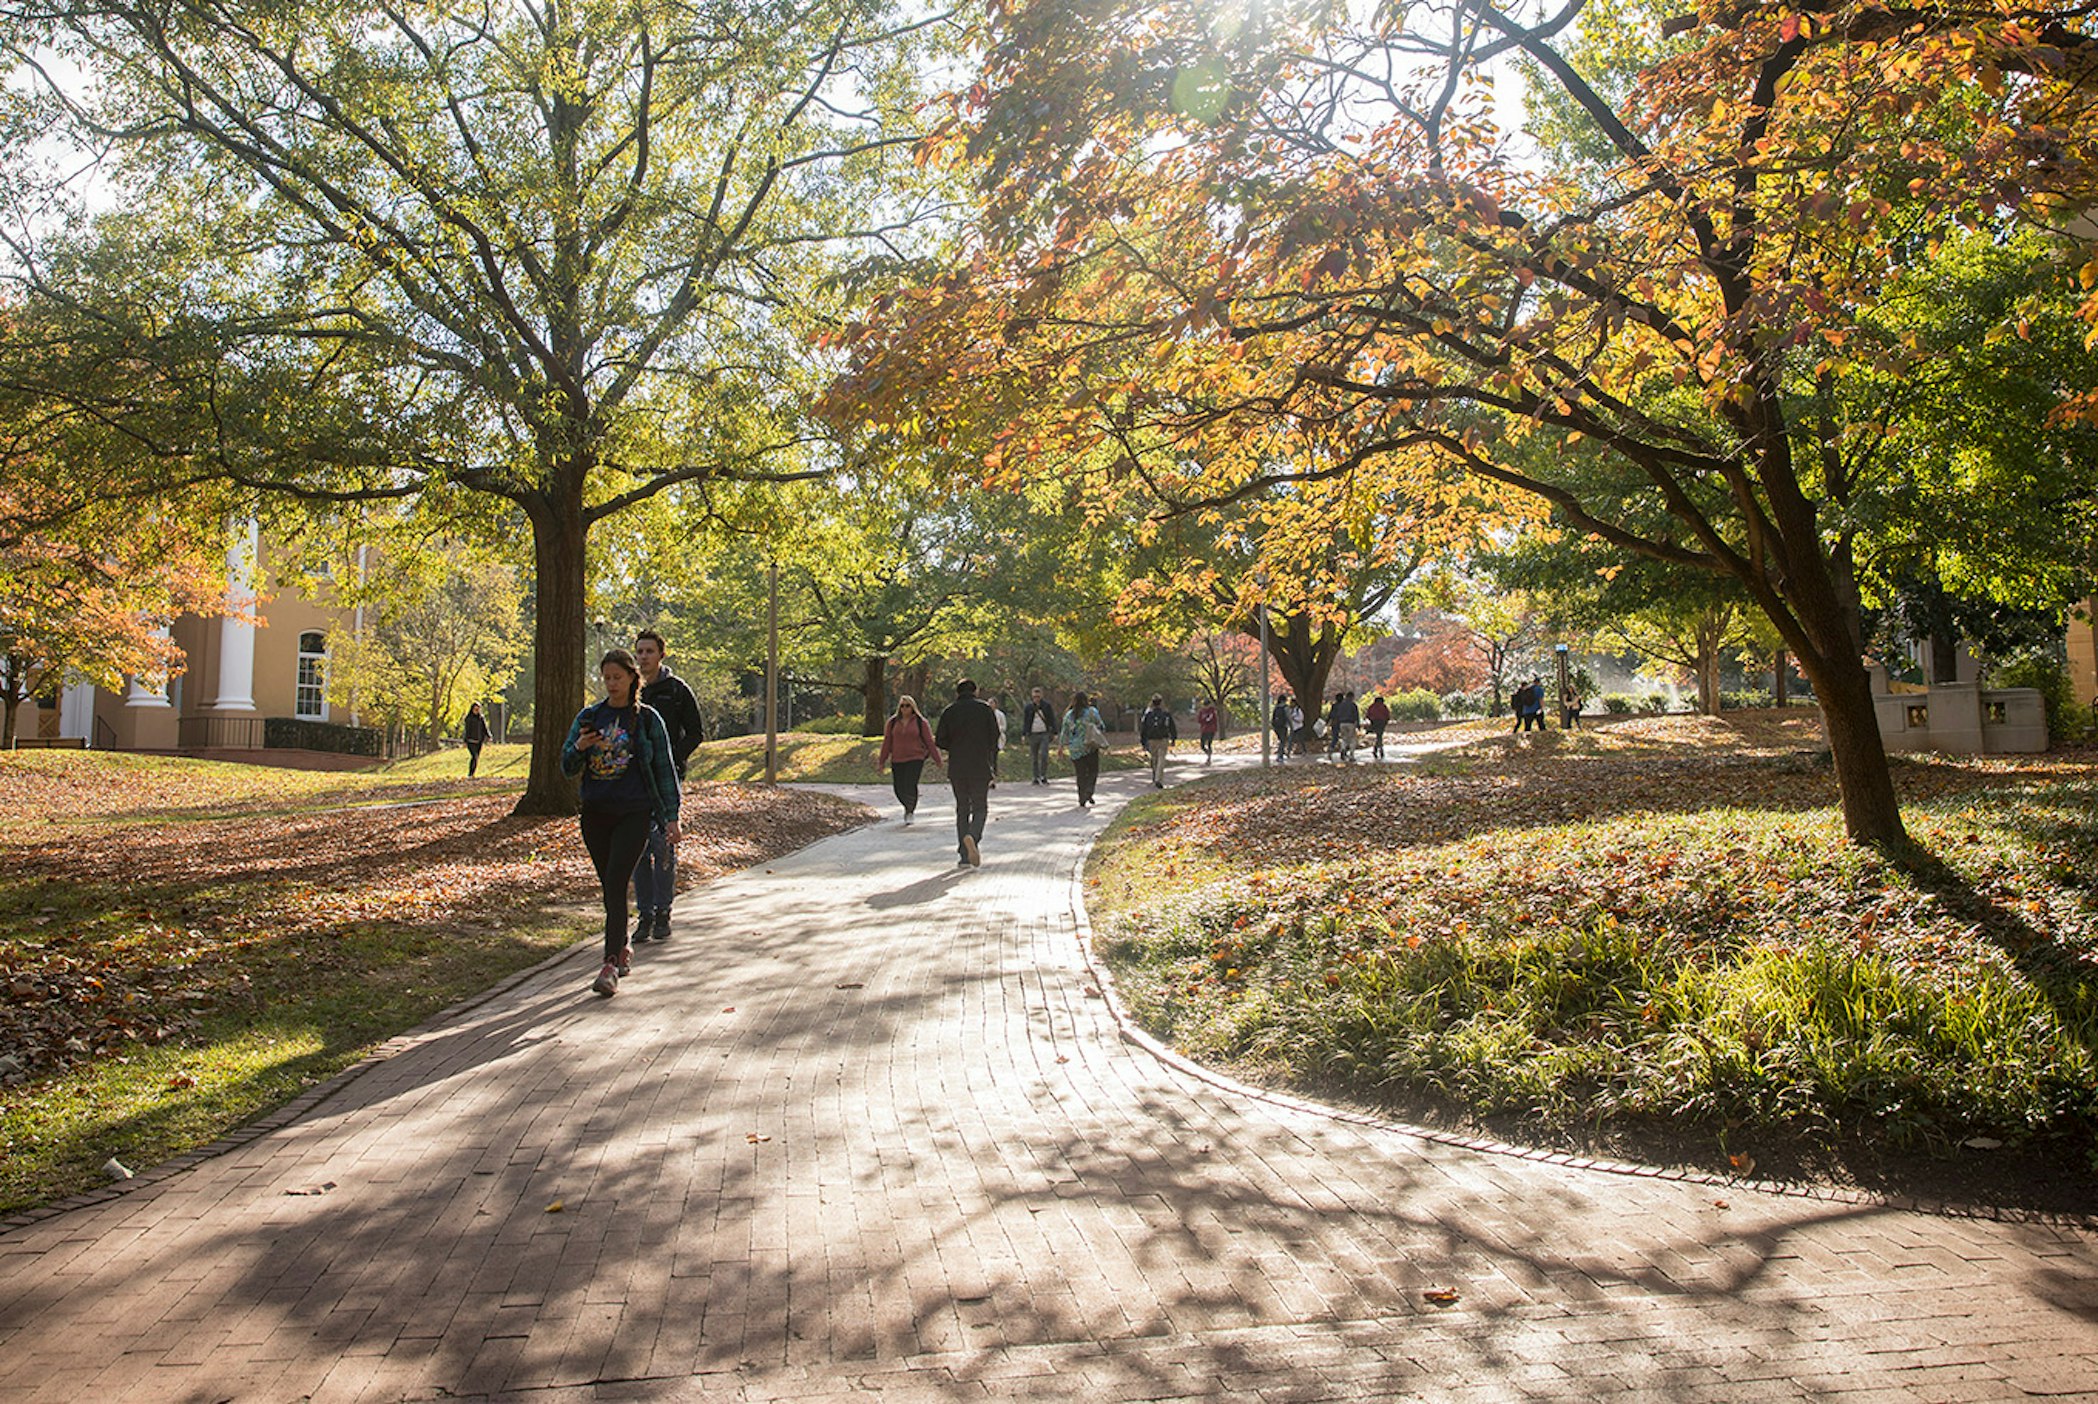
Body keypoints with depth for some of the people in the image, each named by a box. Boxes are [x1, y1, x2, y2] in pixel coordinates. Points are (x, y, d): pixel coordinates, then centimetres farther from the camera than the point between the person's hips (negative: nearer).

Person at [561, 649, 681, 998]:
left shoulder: (647, 718, 0)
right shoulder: (589, 716, 8)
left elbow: (664, 769, 3)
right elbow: (567, 767, 7)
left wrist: (671, 817, 0)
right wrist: (579, 748, -16)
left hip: (634, 813, -4)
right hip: (596, 813, 4)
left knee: (616, 885, -14)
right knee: (609, 887, 10)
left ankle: (610, 965, -17)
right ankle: (623, 948, 29)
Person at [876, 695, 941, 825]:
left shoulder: (920, 722, 3)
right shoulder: (892, 723, 9)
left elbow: (929, 742, 4)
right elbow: (887, 743, 10)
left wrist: (938, 760, 4)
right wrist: (881, 762, 8)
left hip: (915, 759, -3)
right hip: (897, 761, 3)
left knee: (910, 786, -17)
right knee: (899, 790, 1)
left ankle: (910, 812, 2)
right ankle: (908, 808, 30)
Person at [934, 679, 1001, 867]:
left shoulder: (949, 711, 4)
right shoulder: (985, 708, 2)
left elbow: (940, 740, 0)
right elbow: (994, 737, -1)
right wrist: (993, 763, 11)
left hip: (956, 768, 2)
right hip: (981, 767, -2)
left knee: (962, 809, 10)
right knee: (980, 807, 6)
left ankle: (964, 856, 6)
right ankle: (973, 836, -25)